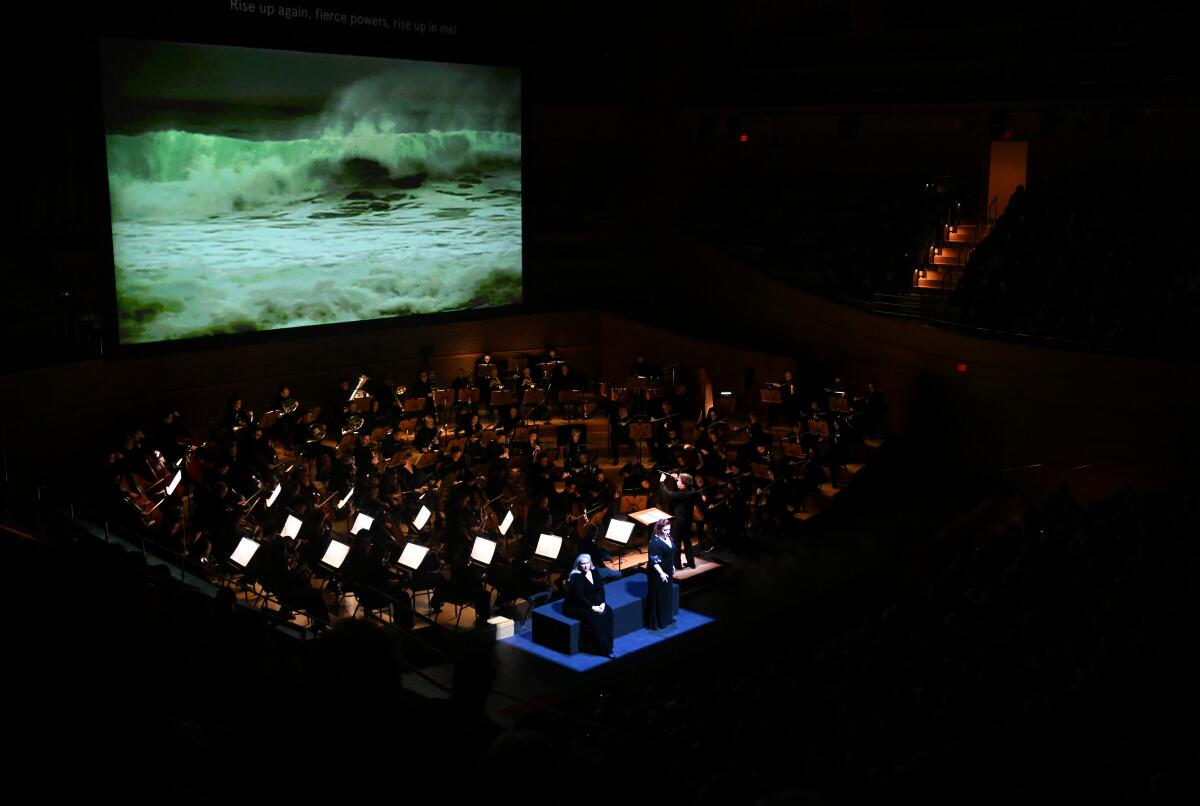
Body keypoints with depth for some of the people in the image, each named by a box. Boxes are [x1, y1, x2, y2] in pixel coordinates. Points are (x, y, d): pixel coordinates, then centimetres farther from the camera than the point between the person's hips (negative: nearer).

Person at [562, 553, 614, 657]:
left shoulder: (593, 572, 3)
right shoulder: (575, 577, -18)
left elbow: (601, 589, 2)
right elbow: (579, 596, -24)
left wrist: (602, 603, -13)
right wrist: (592, 607, -26)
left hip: (594, 603, 7)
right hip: (575, 606, -7)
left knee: (608, 612, -19)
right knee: (593, 616, -31)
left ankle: (607, 646, -17)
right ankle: (602, 649, -22)